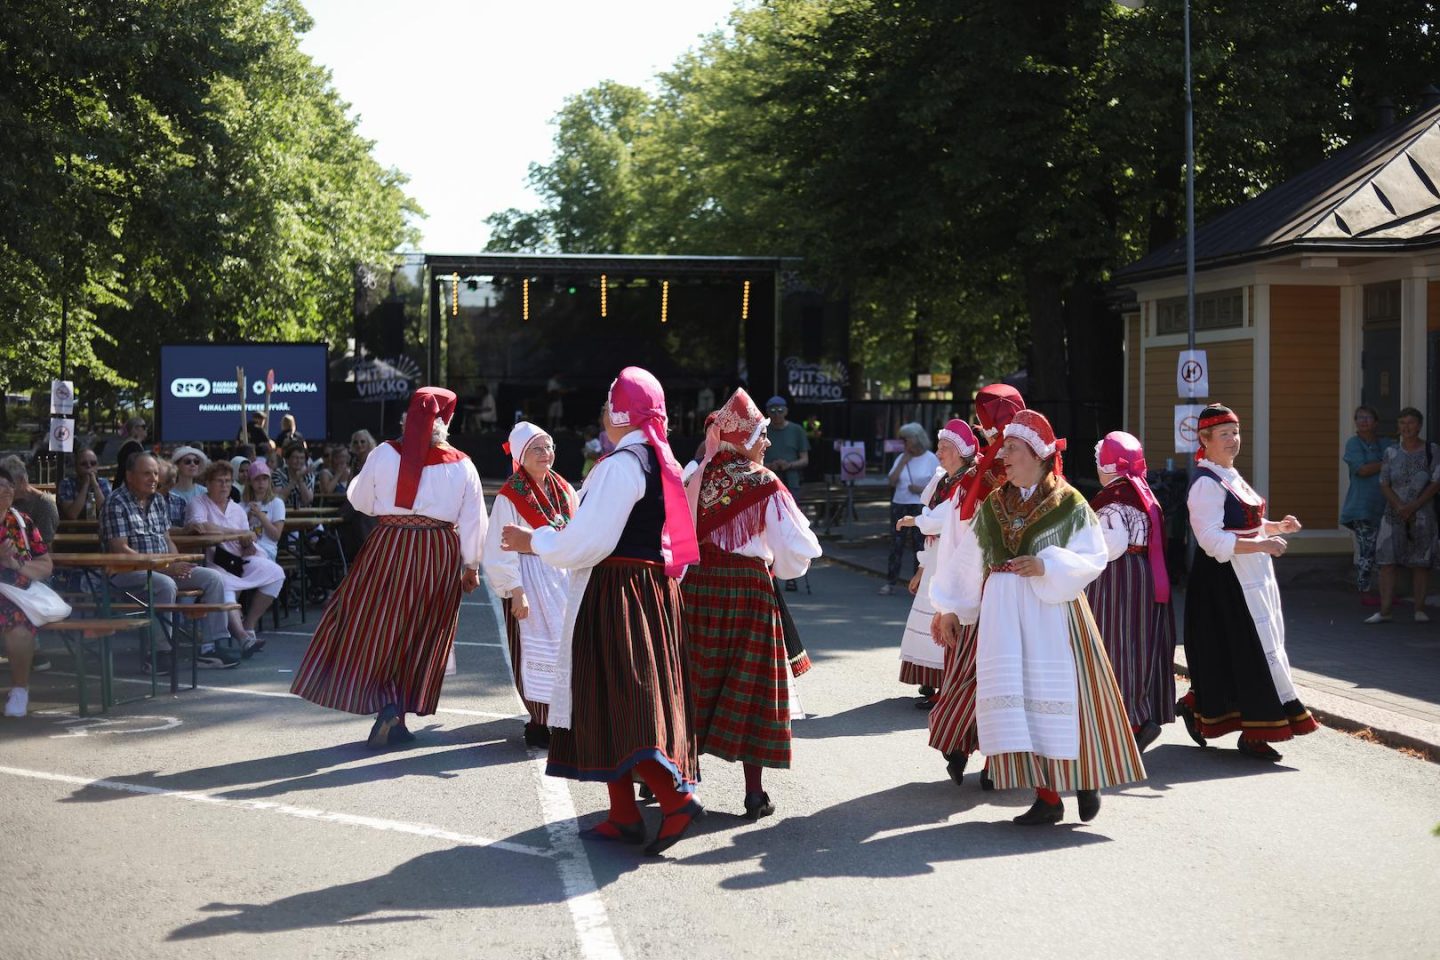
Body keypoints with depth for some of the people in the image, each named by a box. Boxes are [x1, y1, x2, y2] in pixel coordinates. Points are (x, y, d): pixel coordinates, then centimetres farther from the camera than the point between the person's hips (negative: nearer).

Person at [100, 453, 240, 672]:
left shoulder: (159, 501, 15)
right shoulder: (116, 503, -11)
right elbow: (120, 550, -17)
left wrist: (178, 564, -4)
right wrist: (163, 567, -21)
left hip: (165, 567, 8)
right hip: (127, 571, -8)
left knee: (213, 579, -4)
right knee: (166, 585, -37)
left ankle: (208, 647, -4)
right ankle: (160, 653, -27)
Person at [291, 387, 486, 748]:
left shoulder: (385, 454, -5)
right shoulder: (461, 465, -2)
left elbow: (359, 500, 6)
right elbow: (473, 522, 0)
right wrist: (470, 566, 10)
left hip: (390, 550, -1)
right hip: (440, 556, 1)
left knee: (376, 630, 8)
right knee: (421, 637, 11)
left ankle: (387, 705, -8)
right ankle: (399, 716, 13)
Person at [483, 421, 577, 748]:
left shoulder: (565, 490, 9)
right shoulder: (510, 496, -8)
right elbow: (503, 550, -10)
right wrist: (516, 592, -16)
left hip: (565, 577, 5)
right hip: (531, 581, -5)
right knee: (536, 648, -4)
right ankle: (540, 722, 5)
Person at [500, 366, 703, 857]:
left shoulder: (620, 465, -15)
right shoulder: (663, 463, 13)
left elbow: (588, 542, -17)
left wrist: (533, 541, -2)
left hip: (614, 594, -9)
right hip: (656, 590, 9)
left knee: (614, 702, -7)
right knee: (637, 700, 11)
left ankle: (676, 797, -17)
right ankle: (624, 815, 16)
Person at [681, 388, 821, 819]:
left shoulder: (697, 478, 2)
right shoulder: (764, 485, -10)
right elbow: (799, 548, -8)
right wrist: (778, 566, 11)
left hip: (697, 587, 4)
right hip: (748, 590, -4)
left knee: (696, 684, 15)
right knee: (750, 690, 2)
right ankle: (754, 792, 4)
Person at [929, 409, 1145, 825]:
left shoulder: (1069, 503, -1)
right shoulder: (992, 506, 12)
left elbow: (1093, 558, -5)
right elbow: (968, 563, 17)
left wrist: (1047, 566, -17)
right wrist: (949, 608, 19)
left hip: (1054, 609, -4)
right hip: (1003, 613, 4)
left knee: (1063, 694, -3)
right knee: (1017, 697, -3)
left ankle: (1086, 780, 18)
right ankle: (1047, 796, 1)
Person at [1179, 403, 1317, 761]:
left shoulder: (1231, 476, 15)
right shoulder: (1206, 484, -16)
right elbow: (1212, 540, -24)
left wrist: (1277, 527, 8)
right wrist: (1261, 545, -28)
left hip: (1253, 576, 10)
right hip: (1226, 580, -10)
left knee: (1231, 656, 12)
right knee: (1256, 650, -8)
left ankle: (1195, 707, 26)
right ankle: (1256, 733, -2)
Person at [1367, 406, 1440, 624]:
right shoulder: (1391, 453, 7)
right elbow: (1384, 485, 4)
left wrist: (1413, 507, -14)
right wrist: (1400, 507, -13)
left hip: (1422, 514, -2)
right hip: (1394, 514, 2)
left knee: (1420, 563, 2)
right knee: (1387, 561, -5)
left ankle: (1420, 610, 9)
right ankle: (1384, 611, -5)